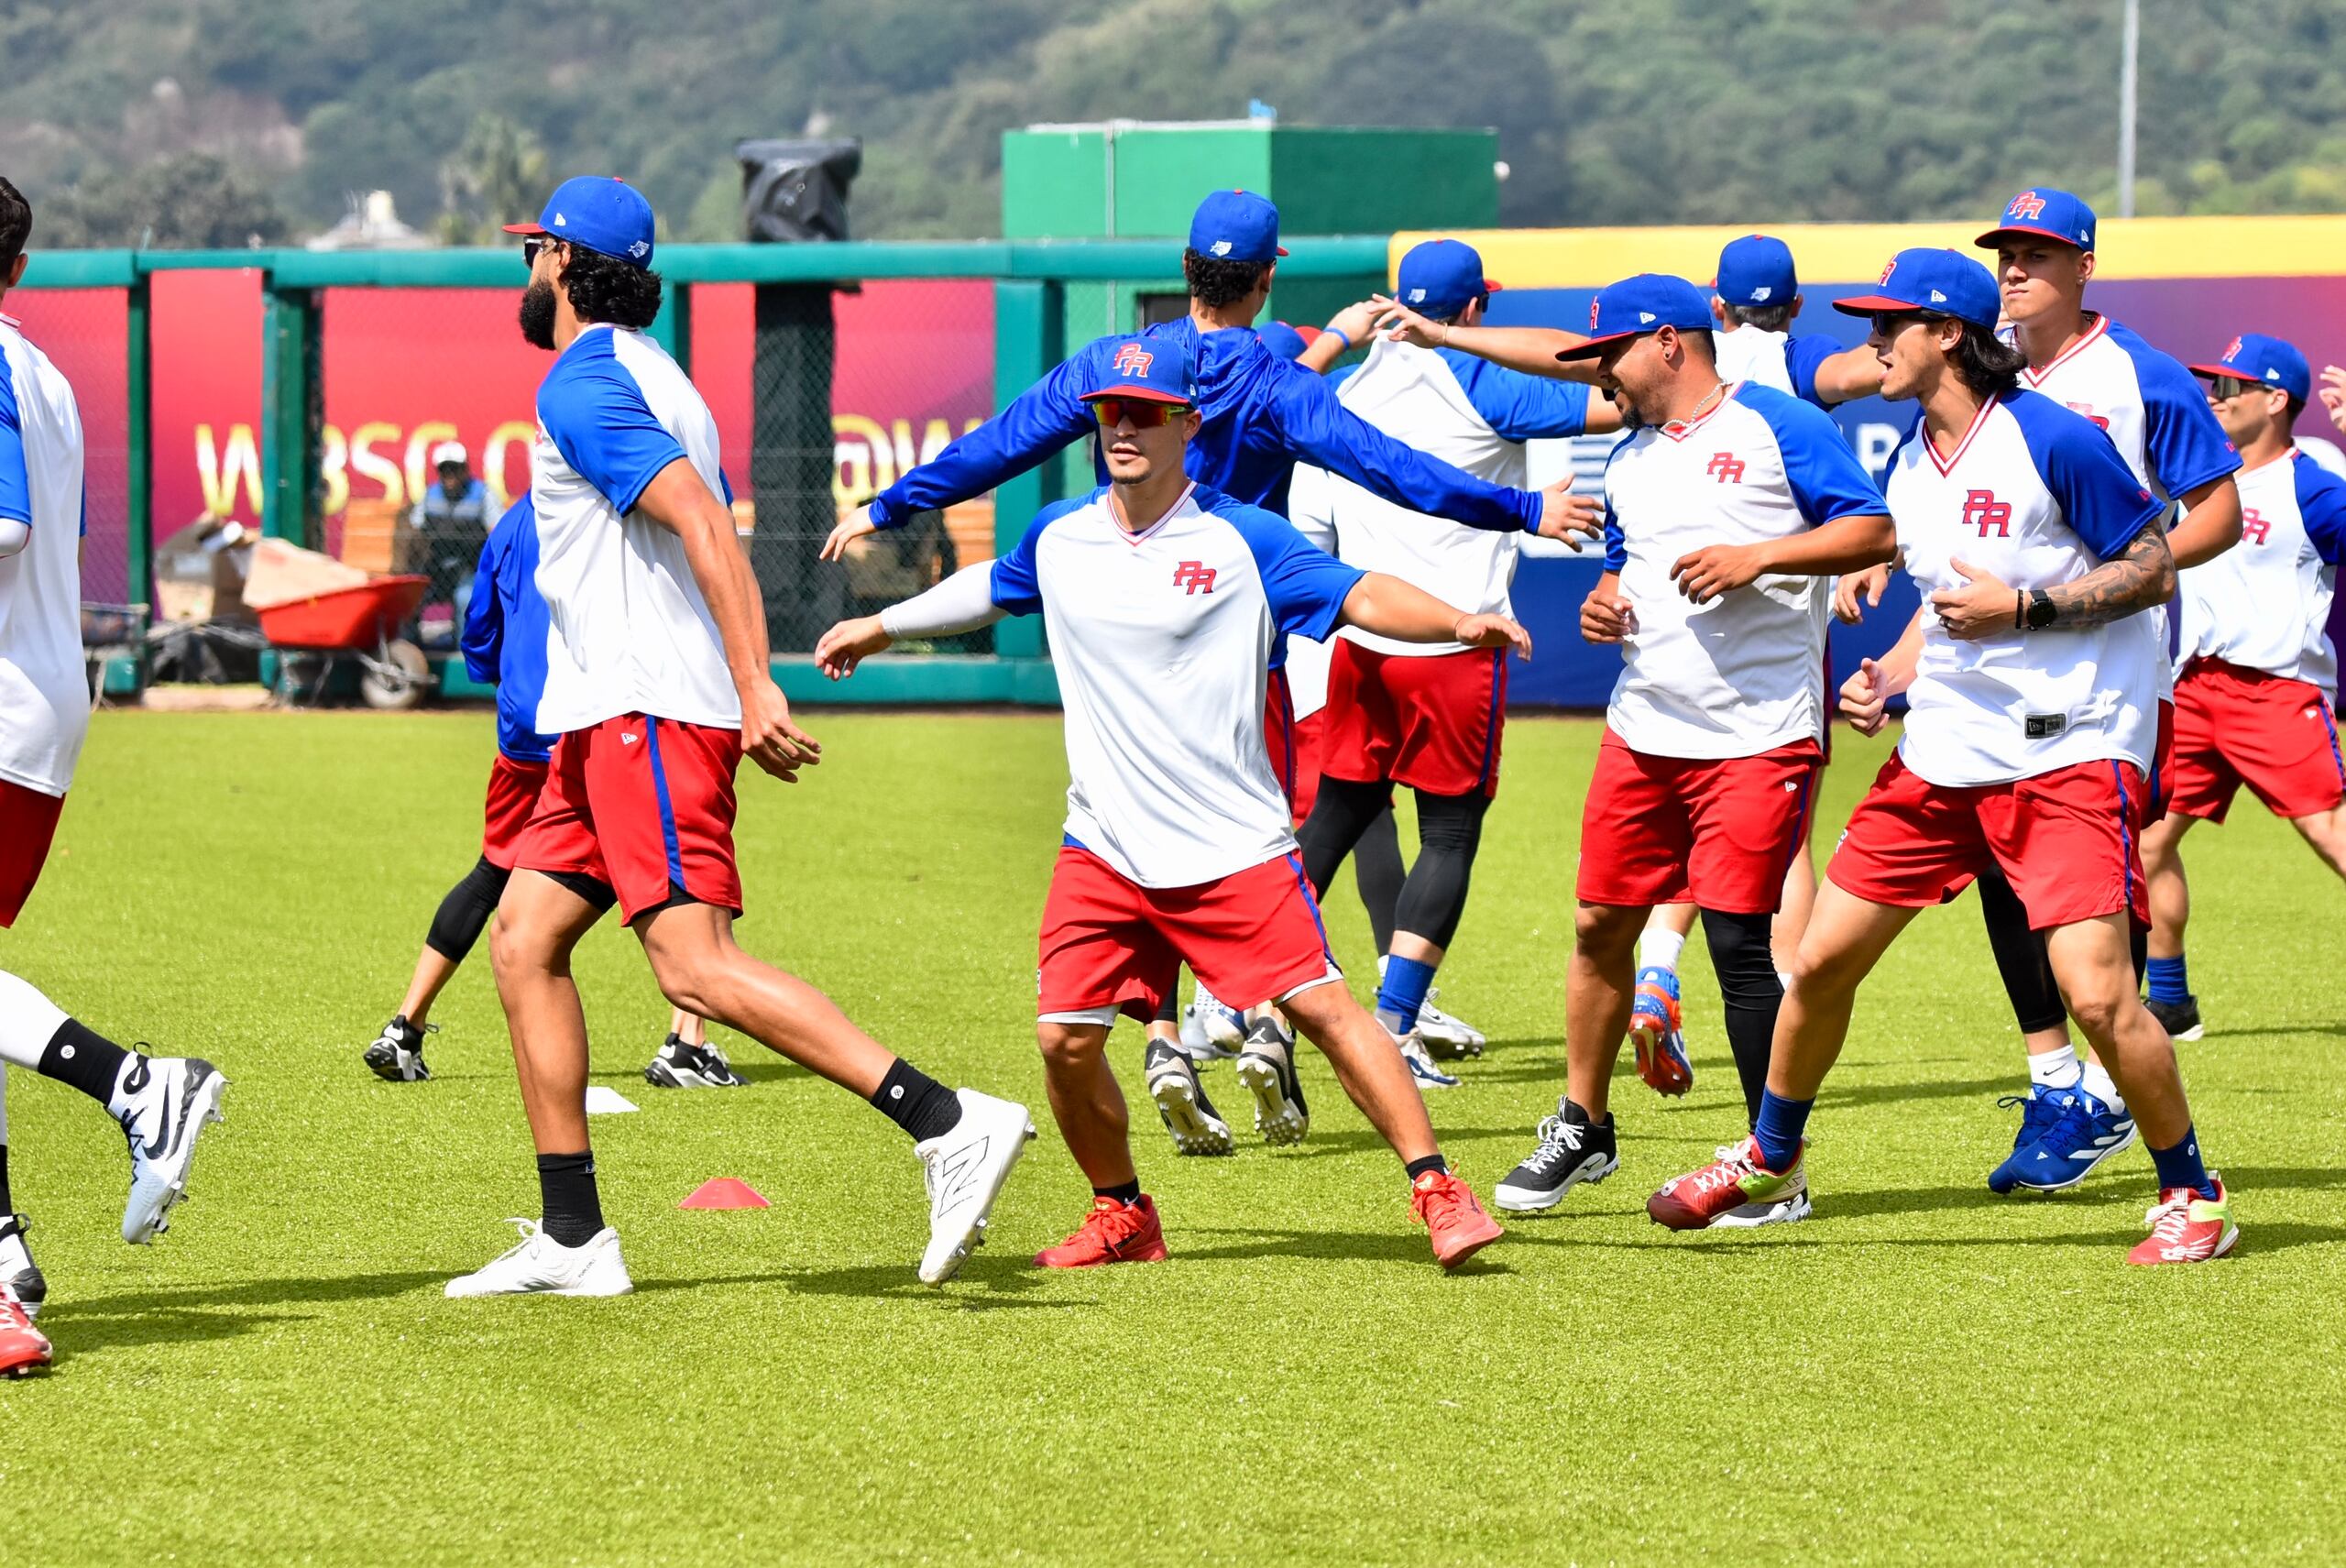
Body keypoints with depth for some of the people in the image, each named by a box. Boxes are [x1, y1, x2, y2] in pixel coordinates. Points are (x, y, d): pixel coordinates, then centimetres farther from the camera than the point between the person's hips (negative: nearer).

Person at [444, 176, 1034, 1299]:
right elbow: (715, 536, 22)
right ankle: (572, 1240, 8)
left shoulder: (581, 385, -10)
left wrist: (752, 691, -28)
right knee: (522, 941, 10)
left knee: (696, 968, -19)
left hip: (649, 711, -10)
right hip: (609, 716, 10)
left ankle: (947, 1123, -26)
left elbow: (699, 518, -22)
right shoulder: (652, 378, 22)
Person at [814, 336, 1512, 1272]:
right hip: (1103, 850, 4)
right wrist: (879, 628, 40)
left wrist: (1459, 623, -31)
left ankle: (1437, 1192, -5)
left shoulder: (1242, 540, -6)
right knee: (1066, 1038, -3)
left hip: (1233, 846, -4)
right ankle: (1123, 1218, 18)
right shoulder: (1058, 539, 7)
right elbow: (991, 590, 28)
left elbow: (1360, 595, -14)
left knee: (1322, 1007, -11)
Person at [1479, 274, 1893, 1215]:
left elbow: (1873, 532, -10)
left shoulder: (1776, 426, -4)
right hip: (1644, 731, 7)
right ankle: (1583, 1128, 25)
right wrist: (1603, 603, 7)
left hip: (1758, 737, -7)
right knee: (1601, 923, 8)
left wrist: (1756, 557, -20)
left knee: (1739, 940, -10)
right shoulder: (1629, 458, 18)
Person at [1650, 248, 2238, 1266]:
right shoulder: (1907, 467, 10)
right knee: (1821, 961, 8)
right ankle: (1769, 1161, 30)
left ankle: (2191, 1193, 1)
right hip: (1944, 750, 7)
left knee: (2094, 991, -18)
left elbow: (2153, 570, -11)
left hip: (2070, 752, -7)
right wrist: (1893, 678, 7)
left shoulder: (2054, 441, -13)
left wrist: (2021, 607, -19)